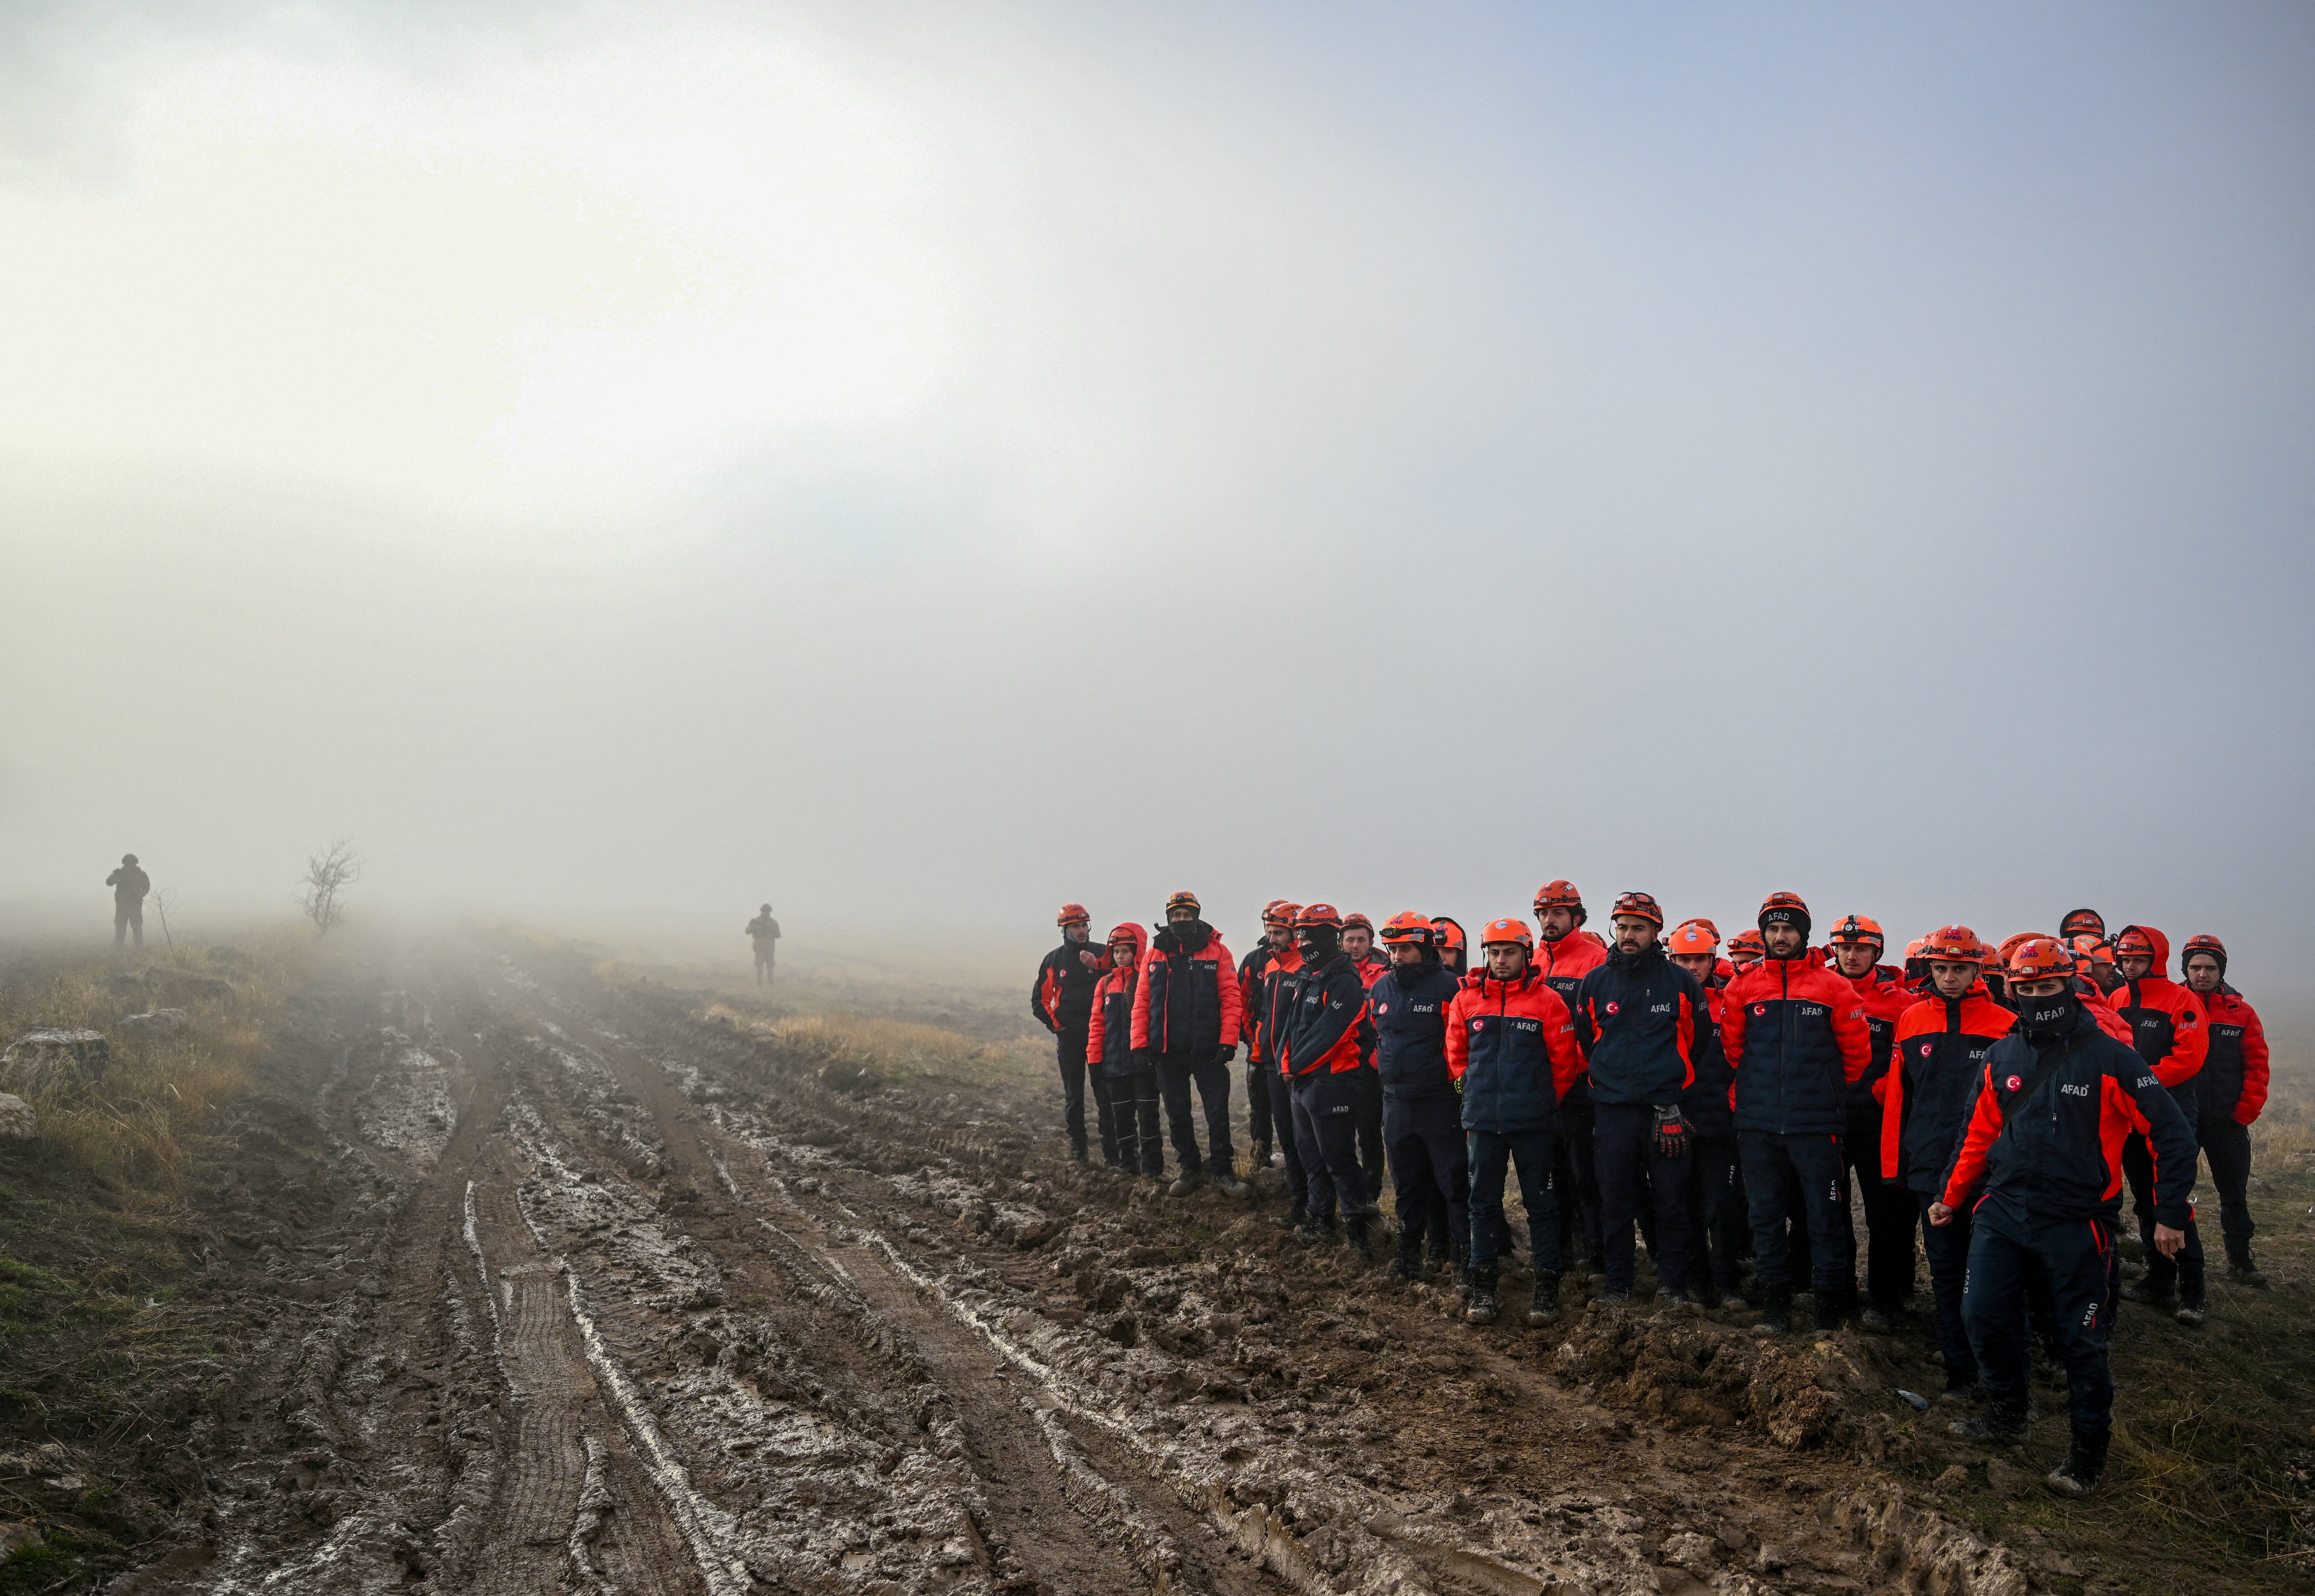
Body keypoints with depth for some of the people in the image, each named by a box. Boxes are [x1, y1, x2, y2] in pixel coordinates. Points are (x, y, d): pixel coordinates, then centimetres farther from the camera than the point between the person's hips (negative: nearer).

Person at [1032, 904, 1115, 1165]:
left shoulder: (1103, 955, 5)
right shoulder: (1054, 960, 8)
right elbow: (1039, 1000, 14)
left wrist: (1096, 966, -18)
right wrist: (1055, 1024, 4)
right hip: (1069, 1036, 1)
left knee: (1105, 1093, -6)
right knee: (1073, 1095, 5)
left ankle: (1111, 1152, -4)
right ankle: (1077, 1151, 12)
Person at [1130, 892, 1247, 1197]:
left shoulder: (1216, 951, -1)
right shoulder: (1154, 954, 7)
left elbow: (1230, 998, -6)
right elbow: (1142, 1002, 5)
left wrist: (1228, 1041, -13)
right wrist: (1140, 1043, -2)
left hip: (1208, 1049, -3)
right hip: (1168, 1051, 3)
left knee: (1218, 1113, 0)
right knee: (1177, 1114, 11)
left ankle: (1221, 1169, 11)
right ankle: (1190, 1170, 22)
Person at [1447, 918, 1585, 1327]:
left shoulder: (1547, 1000, -4)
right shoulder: (1466, 998, 4)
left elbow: (1565, 1060, 1)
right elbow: (1456, 1056, 14)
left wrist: (1544, 1102, 6)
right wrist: (1476, 1093, 12)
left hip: (1534, 1123, -2)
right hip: (1482, 1121, 3)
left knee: (1541, 1203, 4)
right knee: (1483, 1202, 8)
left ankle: (1547, 1286, 13)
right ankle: (1482, 1288, 16)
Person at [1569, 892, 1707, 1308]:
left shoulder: (1682, 983, 2)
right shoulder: (1594, 983, 6)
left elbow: (1702, 1039, 11)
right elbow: (1583, 1042, 17)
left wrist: (1673, 1082, 10)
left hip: (1668, 1111, -1)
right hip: (1612, 1111, 1)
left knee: (1672, 1202, 2)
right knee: (1615, 1203, 5)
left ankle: (1672, 1284, 14)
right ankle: (1617, 1284, 16)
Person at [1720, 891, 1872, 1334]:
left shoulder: (1834, 988, 0)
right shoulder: (1743, 988, 4)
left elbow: (1856, 1054, 6)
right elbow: (1731, 1050, 11)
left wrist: (1827, 1094, 12)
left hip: (1816, 1126, -2)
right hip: (1759, 1126, 2)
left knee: (1824, 1213, 1)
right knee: (1766, 1214, 8)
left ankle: (1828, 1298, 12)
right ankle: (1775, 1298, 19)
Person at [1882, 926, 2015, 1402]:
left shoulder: (2004, 1025, -3)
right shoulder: (1912, 1021, 5)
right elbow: (1897, 1095, 8)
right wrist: (1893, 1165, 7)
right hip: (1931, 1168, 2)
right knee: (1946, 1273, 7)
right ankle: (1959, 1370, 15)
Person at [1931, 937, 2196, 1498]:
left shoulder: (2109, 1057, -9)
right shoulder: (2001, 1057, 6)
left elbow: (2172, 1133, -6)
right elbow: (1980, 1135, 18)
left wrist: (2171, 1214, -7)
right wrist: (1952, 1196, 21)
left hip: (2075, 1224, -4)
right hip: (2003, 1213, 4)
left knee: (2081, 1340, 2)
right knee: (1984, 1315, 2)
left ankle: (2088, 1452, 18)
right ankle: (2006, 1416, 24)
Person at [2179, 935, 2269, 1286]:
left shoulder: (2242, 1013, 3)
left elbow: (2257, 1066, 1)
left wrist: (2245, 1112, -7)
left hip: (2228, 1121, 1)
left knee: (2234, 1192, 11)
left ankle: (2239, 1258, 24)